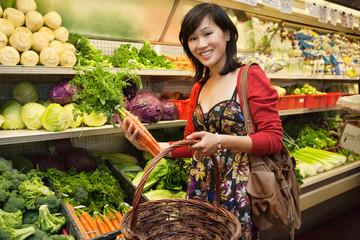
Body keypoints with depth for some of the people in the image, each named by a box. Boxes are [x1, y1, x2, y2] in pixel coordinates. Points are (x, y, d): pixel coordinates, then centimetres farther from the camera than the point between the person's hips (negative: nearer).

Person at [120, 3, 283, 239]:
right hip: (201, 189, 5)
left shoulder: (251, 77, -9)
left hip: (239, 192, -5)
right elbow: (192, 145, 11)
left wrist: (222, 141, -26)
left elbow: (274, 138, -13)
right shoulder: (199, 88, 9)